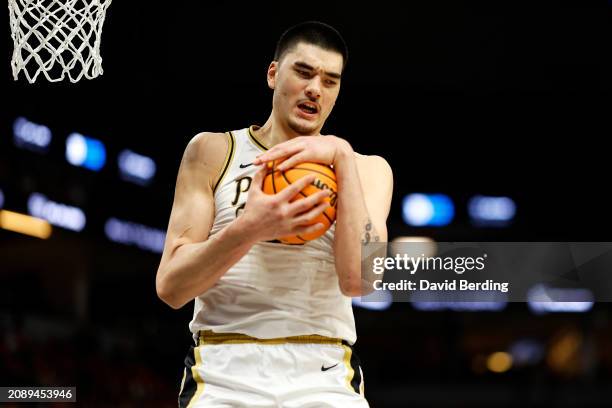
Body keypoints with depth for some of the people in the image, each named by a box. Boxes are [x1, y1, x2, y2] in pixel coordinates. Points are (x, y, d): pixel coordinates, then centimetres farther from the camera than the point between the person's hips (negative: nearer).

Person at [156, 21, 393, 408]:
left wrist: (343, 157, -10)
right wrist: (249, 229, -16)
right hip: (224, 375, -1)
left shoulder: (366, 169, 9)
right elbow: (170, 286, -1)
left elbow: (358, 279, -9)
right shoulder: (214, 152, 8)